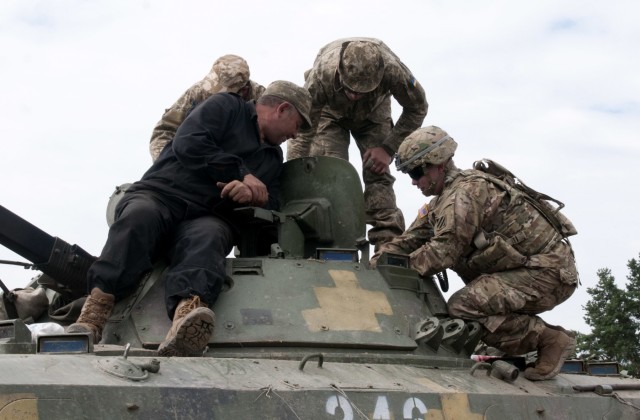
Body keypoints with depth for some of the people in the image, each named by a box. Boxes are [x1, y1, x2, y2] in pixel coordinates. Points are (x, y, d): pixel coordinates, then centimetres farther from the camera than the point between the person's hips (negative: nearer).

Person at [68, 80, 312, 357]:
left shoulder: (273, 157, 30)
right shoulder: (226, 107, 11)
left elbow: (272, 204, 16)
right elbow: (187, 145, -5)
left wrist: (252, 196, -8)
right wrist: (242, 174, -3)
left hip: (209, 217, 3)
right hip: (158, 194, -2)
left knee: (208, 236, -35)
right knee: (139, 217, -38)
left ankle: (186, 314, -67)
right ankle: (94, 311, -51)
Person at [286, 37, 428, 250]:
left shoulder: (392, 70, -40)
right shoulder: (321, 75, -42)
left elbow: (417, 108, -18)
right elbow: (302, 133, -35)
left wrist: (388, 148, -21)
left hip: (373, 113, 1)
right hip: (330, 112, -1)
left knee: (378, 173, -13)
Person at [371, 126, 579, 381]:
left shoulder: (466, 191, -16)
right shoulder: (443, 200, 16)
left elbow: (444, 251, -22)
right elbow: (413, 238, 14)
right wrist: (377, 260, -1)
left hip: (547, 273, -10)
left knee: (463, 305, -20)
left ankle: (549, 339, -12)